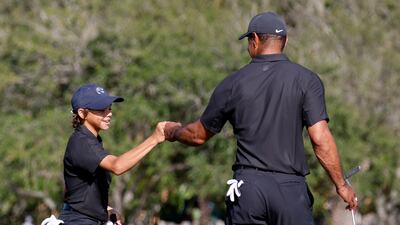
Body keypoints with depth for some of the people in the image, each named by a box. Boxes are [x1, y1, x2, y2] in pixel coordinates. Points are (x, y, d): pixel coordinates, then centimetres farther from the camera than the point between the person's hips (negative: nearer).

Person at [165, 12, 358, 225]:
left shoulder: (233, 83, 6)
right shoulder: (306, 79, 0)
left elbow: (199, 135, 18)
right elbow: (321, 139, -9)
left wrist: (172, 132, 40)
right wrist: (341, 185, -1)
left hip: (247, 187, 2)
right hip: (291, 190, -2)